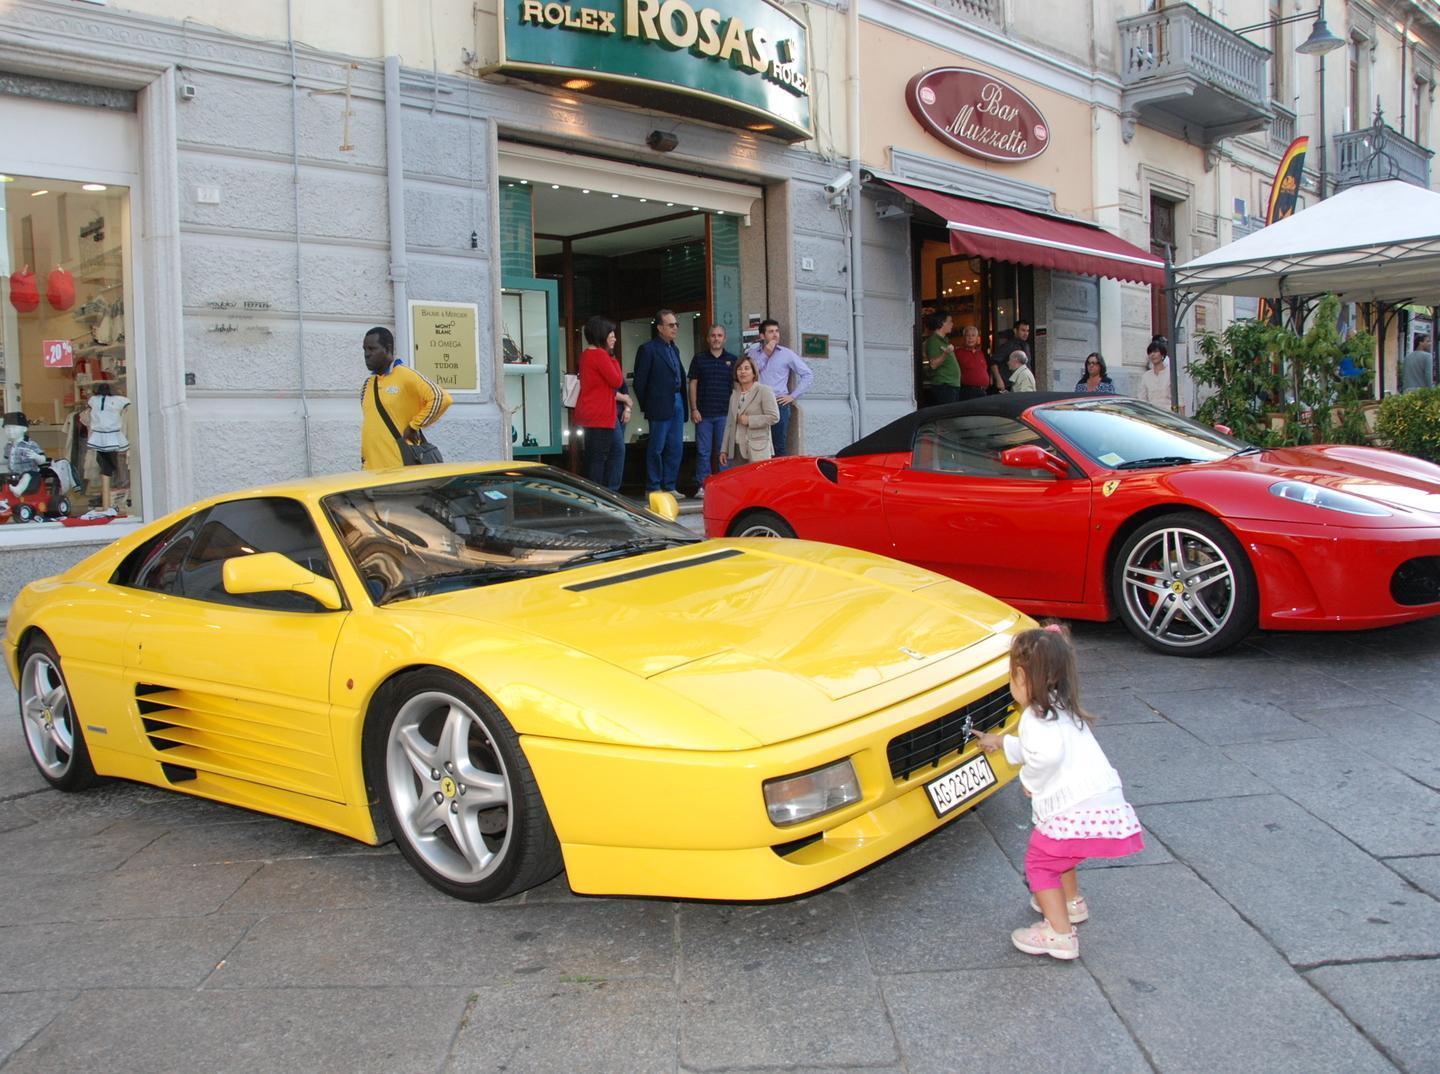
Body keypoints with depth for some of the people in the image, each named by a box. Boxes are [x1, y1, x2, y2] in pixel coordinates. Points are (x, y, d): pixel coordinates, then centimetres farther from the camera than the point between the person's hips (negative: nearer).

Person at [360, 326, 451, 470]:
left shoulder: (406, 376, -7)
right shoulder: (368, 384, 15)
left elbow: (441, 398, -16)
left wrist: (414, 426, -12)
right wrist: (364, 458, 17)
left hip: (401, 467, -7)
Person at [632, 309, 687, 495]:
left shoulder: (674, 349, 16)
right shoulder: (648, 349, -7)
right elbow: (640, 381, -7)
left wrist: (683, 401, 8)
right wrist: (646, 406, -4)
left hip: (677, 403, 7)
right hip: (660, 406, -7)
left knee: (675, 448, 8)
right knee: (656, 448, -1)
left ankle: (669, 486, 16)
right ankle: (653, 488, 7)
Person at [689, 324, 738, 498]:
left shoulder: (732, 360, 9)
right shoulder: (699, 359, 8)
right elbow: (693, 384, 6)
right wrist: (694, 409, -2)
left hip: (725, 413, 0)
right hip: (703, 413, 0)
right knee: (703, 451, 0)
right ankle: (703, 486, 3)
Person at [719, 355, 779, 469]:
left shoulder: (764, 391, -1)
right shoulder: (734, 395, 19)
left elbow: (774, 417, -11)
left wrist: (749, 420, -12)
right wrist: (724, 450, 16)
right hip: (736, 450, 6)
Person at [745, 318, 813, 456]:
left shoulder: (787, 354, 7)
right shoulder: (752, 353, 11)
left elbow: (807, 374, 8)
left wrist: (793, 396, 2)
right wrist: (765, 353, -6)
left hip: (779, 405, -1)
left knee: (780, 447, -1)